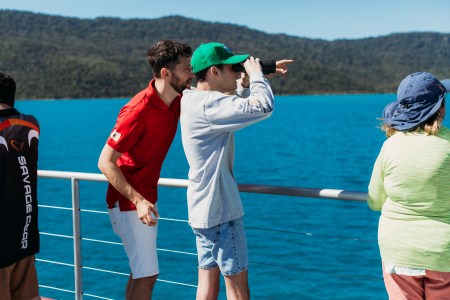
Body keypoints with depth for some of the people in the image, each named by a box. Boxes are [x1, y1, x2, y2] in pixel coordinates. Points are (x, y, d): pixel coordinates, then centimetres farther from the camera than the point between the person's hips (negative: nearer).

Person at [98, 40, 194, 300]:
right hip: (129, 201, -9)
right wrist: (138, 201, -30)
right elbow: (105, 162, -22)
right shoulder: (139, 111, -25)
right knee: (147, 275, -7)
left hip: (147, 197, 9)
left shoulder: (177, 101, -1)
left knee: (141, 272, 17)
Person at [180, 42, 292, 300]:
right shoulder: (208, 104, -20)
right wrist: (257, 74, -11)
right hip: (219, 211, -9)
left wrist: (265, 73, 16)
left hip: (203, 209, 9)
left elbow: (240, 101, 26)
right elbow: (263, 107, -29)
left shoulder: (193, 99, 10)